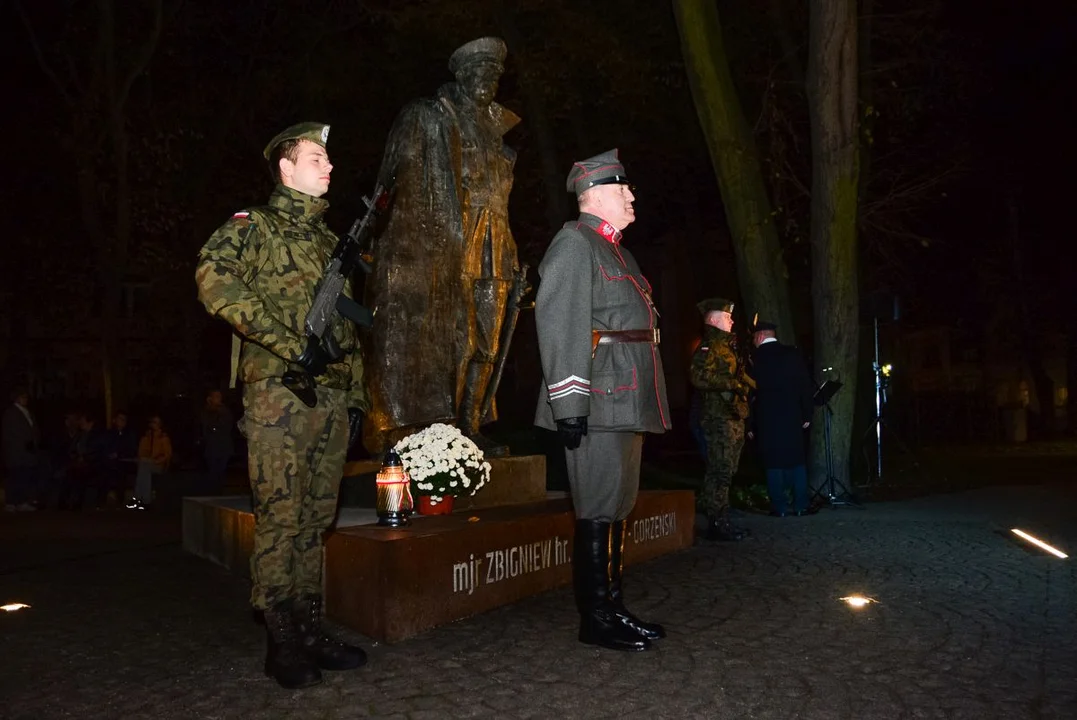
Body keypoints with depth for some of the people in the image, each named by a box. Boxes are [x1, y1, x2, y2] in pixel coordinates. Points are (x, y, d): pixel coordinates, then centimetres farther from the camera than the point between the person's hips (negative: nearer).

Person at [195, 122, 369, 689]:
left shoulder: (328, 240, 22)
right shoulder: (254, 226, 1)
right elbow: (214, 278, -20)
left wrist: (355, 394, 16)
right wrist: (289, 344, -23)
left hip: (332, 396, 7)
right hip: (279, 394, -7)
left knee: (316, 519, 10)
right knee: (280, 518, -4)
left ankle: (309, 630, 19)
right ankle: (282, 642, 7)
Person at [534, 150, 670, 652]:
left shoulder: (615, 250, 23)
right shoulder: (574, 243, -6)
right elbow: (558, 325, -16)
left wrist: (644, 405, 21)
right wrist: (569, 403, -22)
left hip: (628, 402, 10)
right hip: (600, 403, -10)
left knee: (618, 507, 13)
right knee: (598, 511, -4)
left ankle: (614, 609, 23)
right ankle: (595, 620, 6)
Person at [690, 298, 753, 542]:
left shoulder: (726, 345, 22)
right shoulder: (708, 346, -9)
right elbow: (699, 377, -23)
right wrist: (732, 383, -20)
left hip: (734, 416, 10)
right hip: (720, 417, -10)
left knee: (726, 471, 11)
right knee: (720, 471, -9)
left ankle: (722, 521, 17)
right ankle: (716, 524, -6)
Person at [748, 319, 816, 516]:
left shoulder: (754, 359, -4)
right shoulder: (793, 353, 3)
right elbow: (806, 385, 2)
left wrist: (750, 425, 2)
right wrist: (806, 415, 7)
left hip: (767, 419, -2)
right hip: (792, 416, 2)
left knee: (774, 463, 3)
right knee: (797, 460, 10)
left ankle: (779, 507, 4)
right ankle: (800, 505, 10)